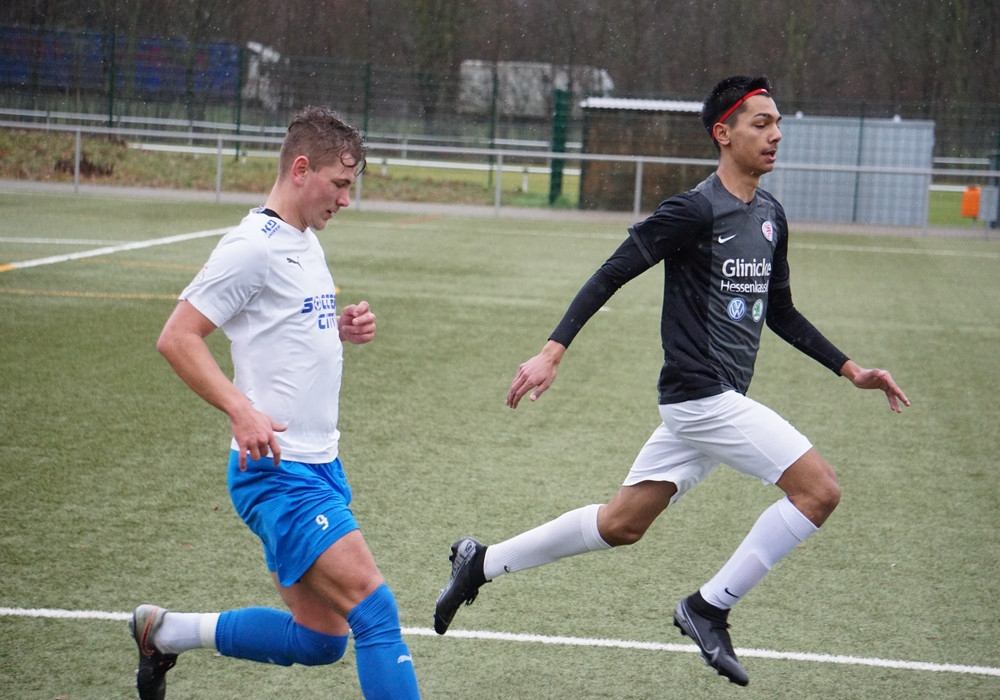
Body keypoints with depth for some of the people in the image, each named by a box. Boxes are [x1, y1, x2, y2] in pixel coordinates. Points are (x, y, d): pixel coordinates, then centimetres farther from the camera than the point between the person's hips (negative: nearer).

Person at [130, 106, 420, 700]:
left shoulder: (307, 243, 15)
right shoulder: (255, 246, -13)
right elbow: (177, 337, -16)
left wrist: (341, 329, 7)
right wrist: (241, 410, -26)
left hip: (320, 466, 10)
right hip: (279, 472, -10)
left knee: (319, 641, 13)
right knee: (377, 612, -18)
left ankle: (165, 633, 28)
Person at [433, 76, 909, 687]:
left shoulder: (770, 215, 13)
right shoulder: (696, 210, -14)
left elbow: (781, 313, 24)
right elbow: (612, 274, -13)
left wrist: (851, 370, 19)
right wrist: (554, 350, -20)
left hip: (716, 401, 9)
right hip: (702, 394, -9)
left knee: (621, 524, 14)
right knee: (819, 489, -12)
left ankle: (483, 563, 25)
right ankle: (710, 608, -3)